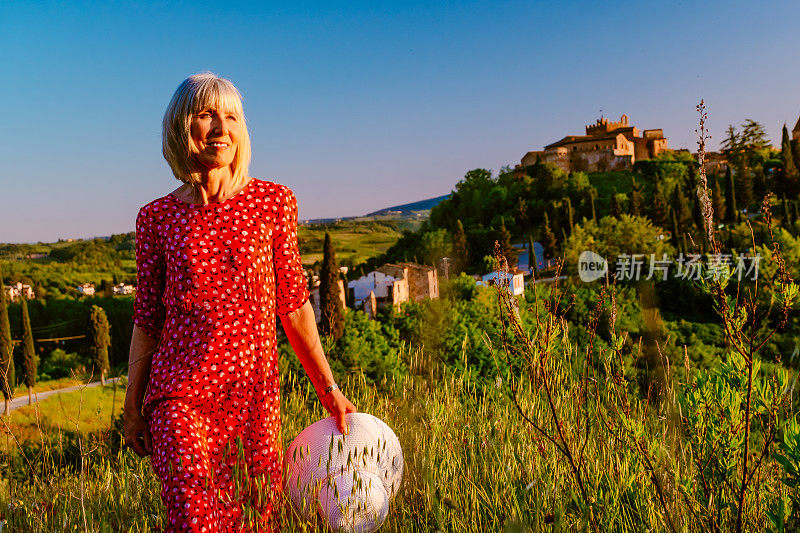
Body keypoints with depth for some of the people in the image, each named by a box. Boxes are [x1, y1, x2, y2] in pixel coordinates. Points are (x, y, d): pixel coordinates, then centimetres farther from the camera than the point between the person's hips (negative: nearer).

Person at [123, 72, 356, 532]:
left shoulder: (272, 202, 1)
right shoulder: (156, 217, 1)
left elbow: (293, 304, 4)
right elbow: (148, 321, 8)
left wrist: (328, 389, 3)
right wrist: (133, 409, 11)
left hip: (256, 394, 1)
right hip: (181, 396, -1)